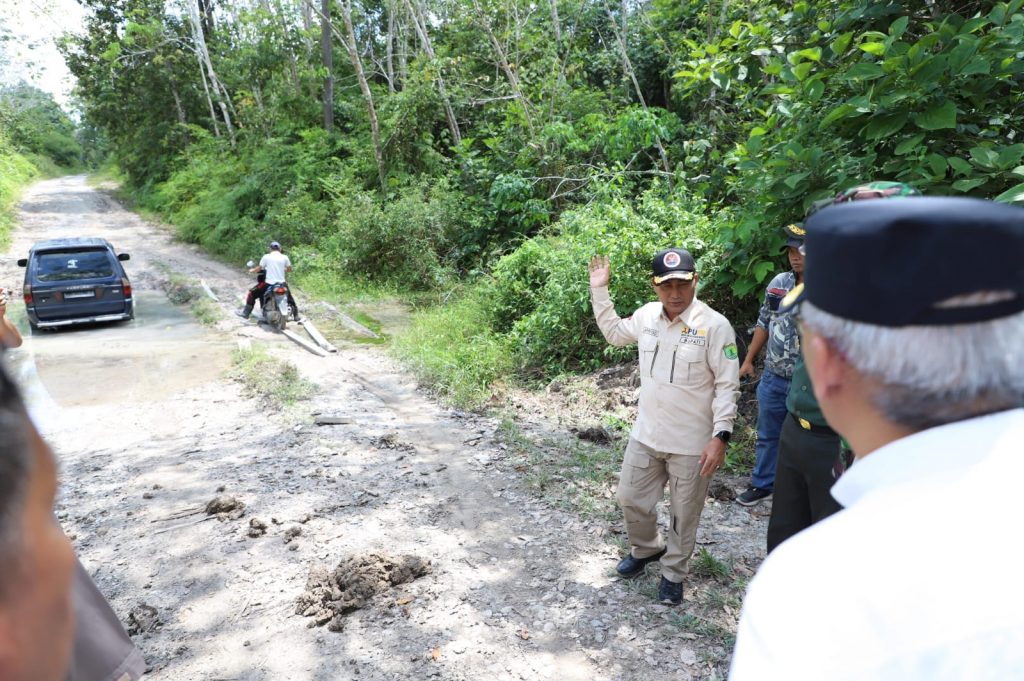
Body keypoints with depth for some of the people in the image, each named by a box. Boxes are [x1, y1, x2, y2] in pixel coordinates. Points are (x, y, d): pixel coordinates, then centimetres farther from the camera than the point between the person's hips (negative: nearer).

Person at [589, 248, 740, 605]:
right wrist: (599, 290, 12)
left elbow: (727, 386, -14)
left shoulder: (714, 325, -17)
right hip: (646, 434, 5)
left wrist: (720, 435, -19)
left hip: (692, 443, -5)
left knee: (684, 514, 12)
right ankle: (645, 548, 47)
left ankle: (673, 573, 36)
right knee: (631, 498, 19)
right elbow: (614, 333, 19)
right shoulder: (647, 315, -1)